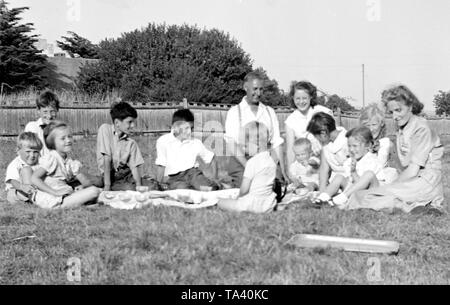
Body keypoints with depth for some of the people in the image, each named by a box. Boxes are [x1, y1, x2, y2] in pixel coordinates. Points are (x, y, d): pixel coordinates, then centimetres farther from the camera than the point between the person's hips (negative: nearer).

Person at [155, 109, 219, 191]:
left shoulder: (196, 143, 8)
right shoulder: (163, 141, 1)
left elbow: (211, 159, 18)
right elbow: (161, 166, 6)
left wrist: (215, 179, 8)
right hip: (175, 178, -1)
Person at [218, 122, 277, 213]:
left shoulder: (252, 162, -16)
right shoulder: (271, 161, 7)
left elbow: (244, 189, -16)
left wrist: (239, 197, 6)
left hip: (254, 205, -8)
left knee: (221, 203, 0)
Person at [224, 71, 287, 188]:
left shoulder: (269, 112, 15)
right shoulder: (234, 112, 4)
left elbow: (276, 143, 12)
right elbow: (232, 145, -6)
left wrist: (283, 170, 0)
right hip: (240, 163, -3)